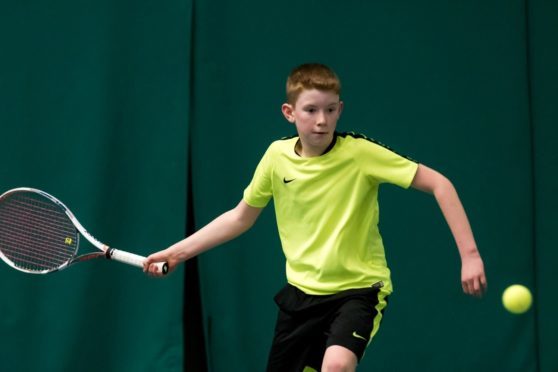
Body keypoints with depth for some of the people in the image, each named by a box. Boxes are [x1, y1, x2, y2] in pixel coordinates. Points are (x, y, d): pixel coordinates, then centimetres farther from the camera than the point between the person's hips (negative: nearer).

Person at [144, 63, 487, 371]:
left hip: (359, 287, -5)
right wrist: (178, 252, 7)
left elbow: (439, 184, -16)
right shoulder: (277, 156, -3)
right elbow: (240, 218, 12)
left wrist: (469, 254, -24)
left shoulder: (361, 153, -16)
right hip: (302, 292, 5)